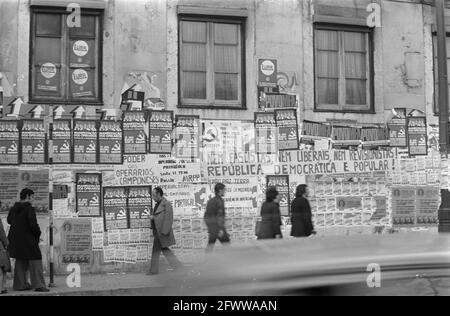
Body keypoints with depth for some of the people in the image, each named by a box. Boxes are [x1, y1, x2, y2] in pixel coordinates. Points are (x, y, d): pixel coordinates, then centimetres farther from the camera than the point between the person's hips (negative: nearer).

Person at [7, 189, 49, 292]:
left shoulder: (13, 209, 9)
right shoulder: (29, 209, -15)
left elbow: (9, 220, 24)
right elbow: (33, 225, -20)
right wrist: (38, 235, -5)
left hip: (15, 239, 8)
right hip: (27, 238, -8)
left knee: (20, 261, 17)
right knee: (35, 259, -3)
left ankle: (20, 284, 20)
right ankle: (38, 285, -7)